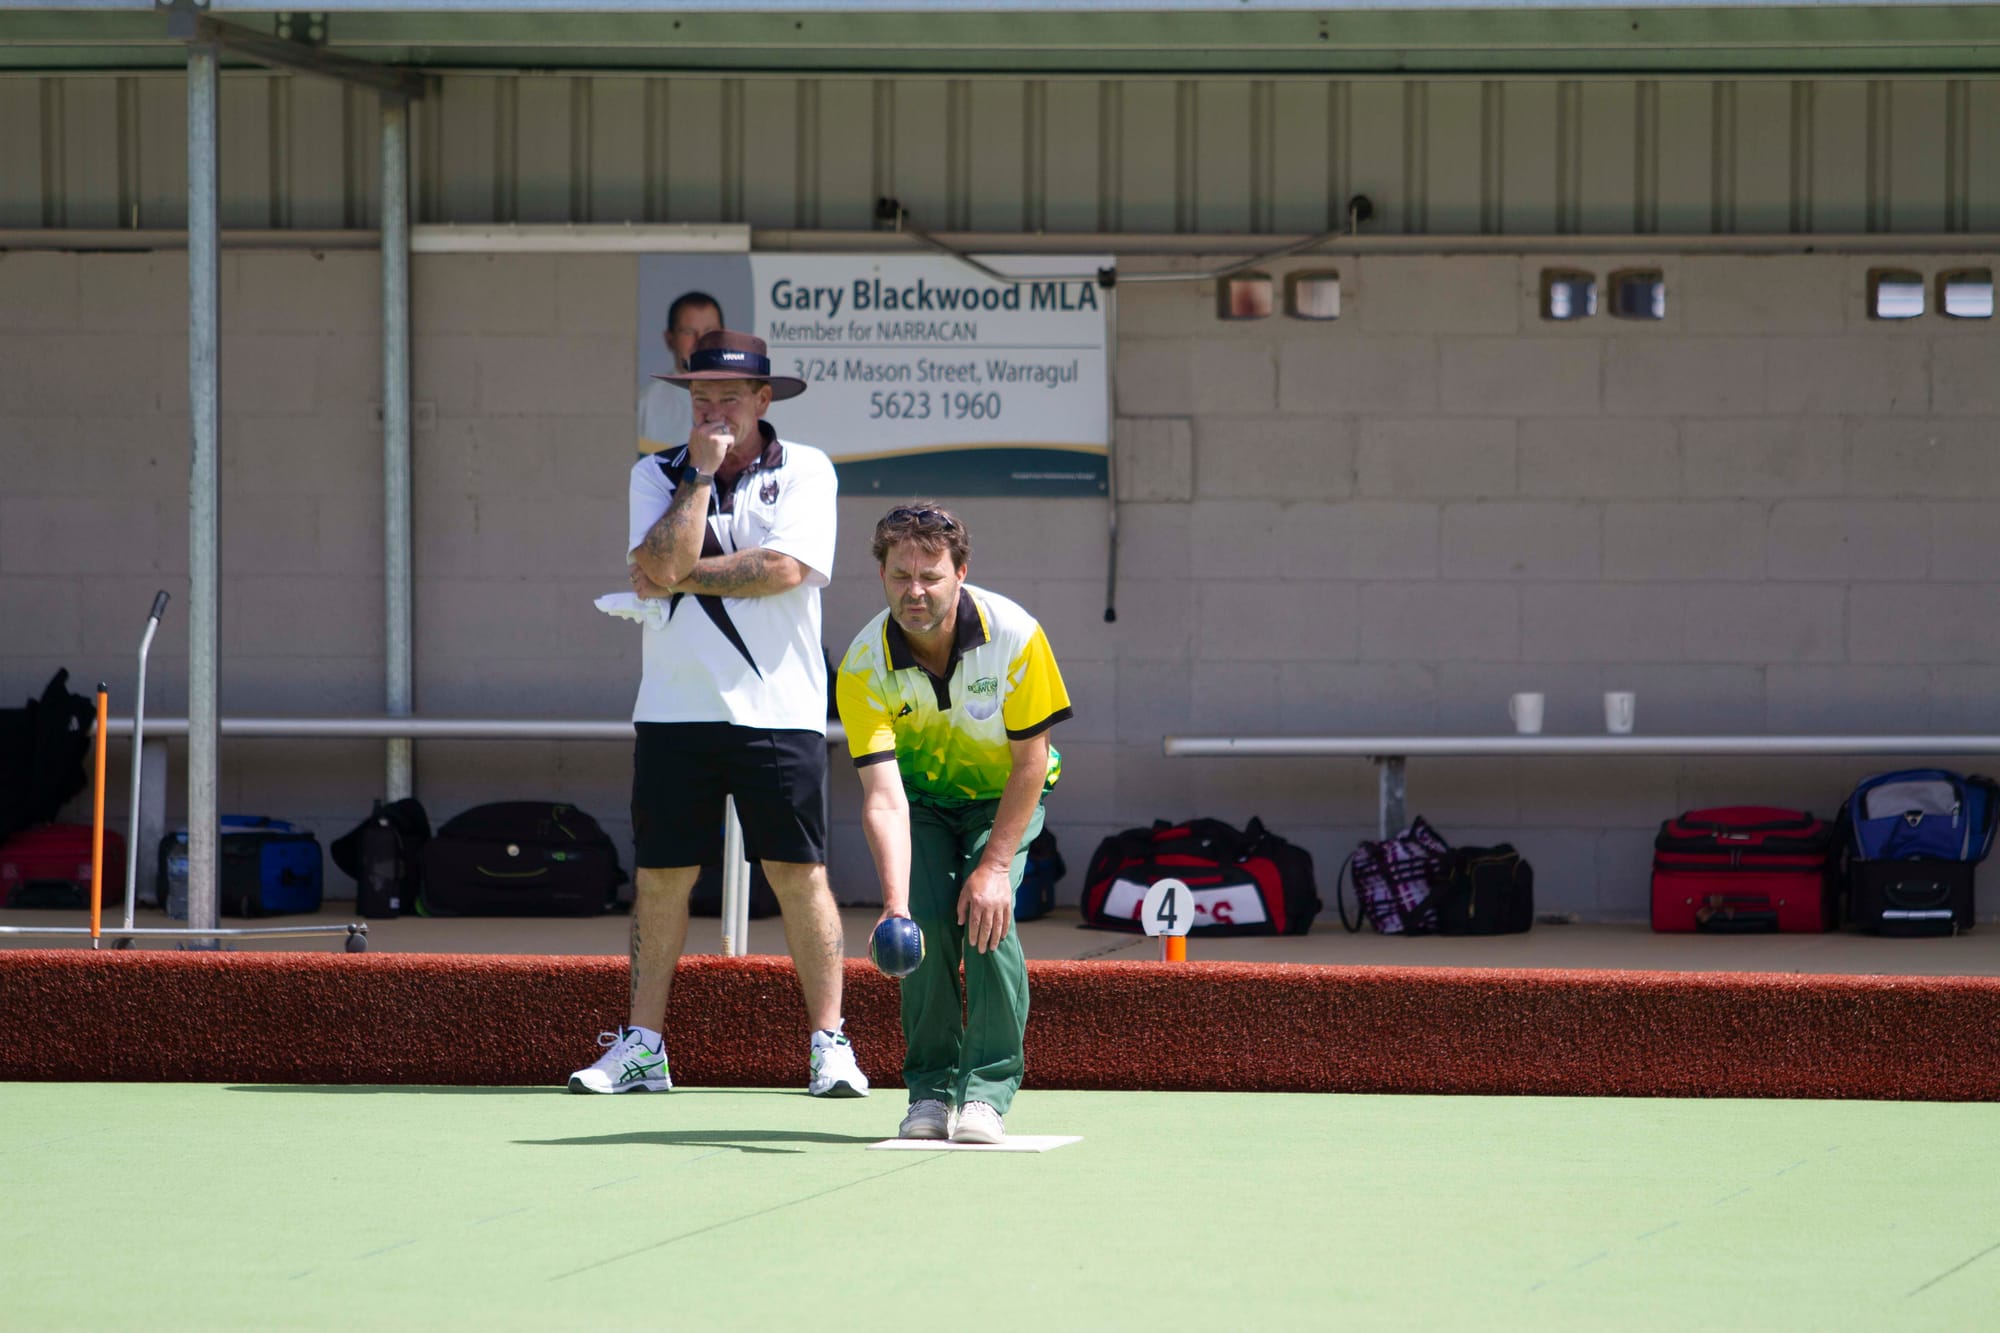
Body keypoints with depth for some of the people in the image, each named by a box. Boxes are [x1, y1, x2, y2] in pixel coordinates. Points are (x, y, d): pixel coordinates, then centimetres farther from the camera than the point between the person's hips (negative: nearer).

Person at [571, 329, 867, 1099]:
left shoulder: (805, 472, 2)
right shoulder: (657, 474, 8)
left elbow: (784, 568, -13)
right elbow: (663, 562, -9)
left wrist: (681, 576, -6)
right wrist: (701, 474, -10)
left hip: (777, 710, -2)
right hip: (675, 710, 2)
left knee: (798, 874, -5)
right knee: (661, 876, 4)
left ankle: (829, 1044, 1)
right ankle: (643, 1048, 10)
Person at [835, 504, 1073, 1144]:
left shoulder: (1015, 636, -28)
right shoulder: (863, 667, -26)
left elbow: (1030, 762, -19)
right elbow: (883, 796, -32)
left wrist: (994, 865, -25)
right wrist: (895, 904, -45)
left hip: (1004, 796, -1)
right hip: (921, 798, 1)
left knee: (987, 913, -24)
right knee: (927, 917, -22)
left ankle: (987, 1091, -14)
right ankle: (930, 1090, -5)